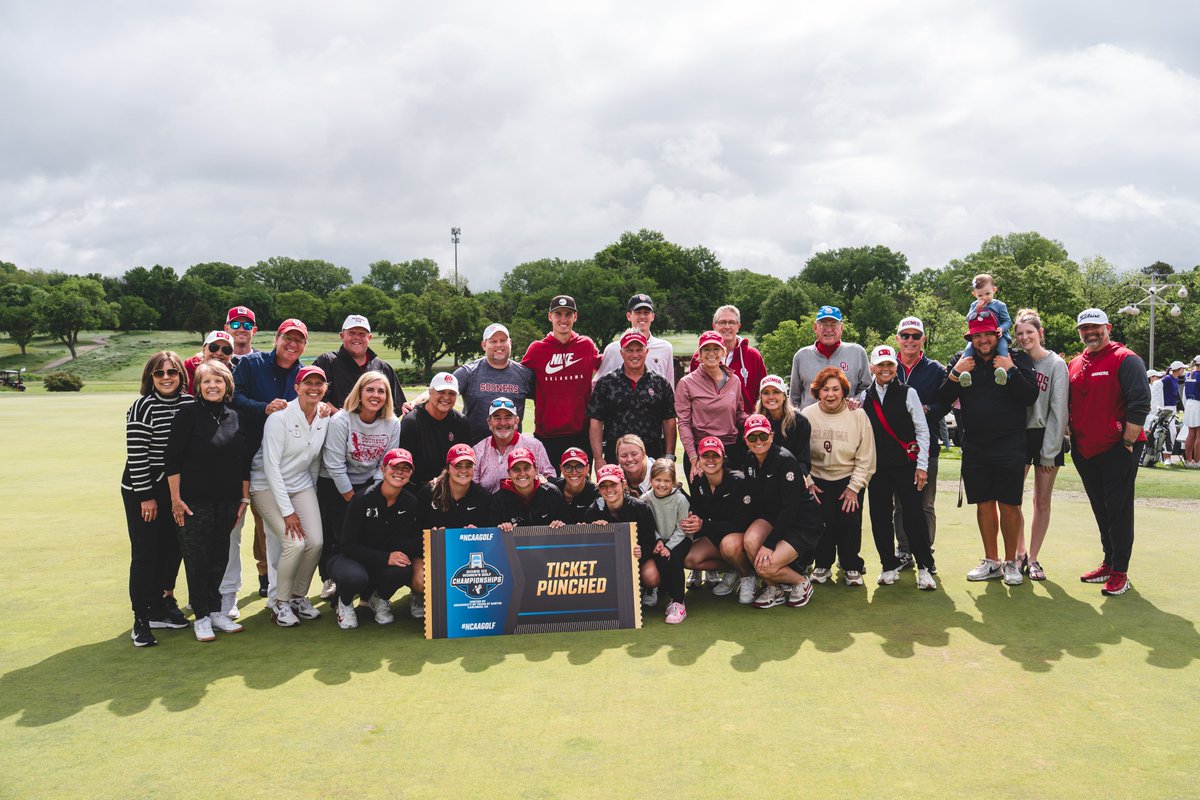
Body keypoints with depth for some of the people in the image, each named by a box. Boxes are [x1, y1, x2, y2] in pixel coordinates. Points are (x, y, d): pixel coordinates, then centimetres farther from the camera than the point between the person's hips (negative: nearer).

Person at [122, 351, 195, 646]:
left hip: (175, 489, 5)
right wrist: (146, 496, -15)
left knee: (173, 547, 10)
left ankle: (160, 605, 26)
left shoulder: (190, 403, 2)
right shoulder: (142, 407, -13)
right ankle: (141, 620, 6)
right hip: (142, 490, -5)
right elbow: (136, 454, -15)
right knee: (145, 552, -2)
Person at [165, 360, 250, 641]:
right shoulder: (188, 414, -8)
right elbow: (173, 459, -9)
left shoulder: (235, 417, 6)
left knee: (220, 556, 11)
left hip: (227, 501, 4)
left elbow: (245, 462, 11)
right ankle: (202, 617, 14)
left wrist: (245, 498, 9)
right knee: (197, 558, 2)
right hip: (195, 500, -4)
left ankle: (216, 611, 24)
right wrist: (175, 498, -11)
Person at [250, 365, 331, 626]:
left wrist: (312, 496, 12)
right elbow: (271, 465, -20)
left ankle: (299, 596, 15)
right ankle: (280, 603, 2)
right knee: (294, 544, -18)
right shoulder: (280, 417, -19)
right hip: (268, 485, -5)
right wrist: (287, 511, -21)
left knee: (316, 542, -8)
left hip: (302, 484, 5)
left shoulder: (325, 418, -2)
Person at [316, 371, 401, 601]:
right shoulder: (341, 420, -17)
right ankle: (330, 580, 21)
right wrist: (353, 501, -14)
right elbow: (335, 466, -17)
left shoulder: (392, 424, -5)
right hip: (334, 485, -3)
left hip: (369, 485, 3)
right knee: (338, 537, -5)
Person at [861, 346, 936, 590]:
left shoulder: (908, 393, 1)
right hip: (877, 467, 3)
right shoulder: (865, 398, 8)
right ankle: (889, 566, 16)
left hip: (905, 465, -3)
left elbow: (922, 430, 0)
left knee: (914, 515, -6)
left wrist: (922, 466, -5)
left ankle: (925, 567, 4)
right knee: (880, 517, 4)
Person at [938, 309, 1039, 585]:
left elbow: (1031, 397, -10)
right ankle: (991, 561, 20)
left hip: (1009, 446, -3)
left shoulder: (1018, 359, 0)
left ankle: (1010, 561, 15)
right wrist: (955, 374, -10)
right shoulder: (961, 361, 7)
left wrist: (1011, 371, -19)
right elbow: (943, 399, 4)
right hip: (974, 446, 3)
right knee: (984, 503, 9)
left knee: (1009, 504, 1)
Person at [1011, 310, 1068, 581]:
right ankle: (1019, 553, 16)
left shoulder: (1056, 364, -4)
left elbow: (1058, 410, -7)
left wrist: (1049, 452, -9)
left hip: (1046, 436, -2)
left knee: (1042, 502, 4)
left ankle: (1033, 558, 14)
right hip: (1018, 435, 2)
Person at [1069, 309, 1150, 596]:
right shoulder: (1075, 365, 12)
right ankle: (1108, 564, 26)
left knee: (1118, 511, -3)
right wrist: (1072, 437, 12)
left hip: (1117, 451, -7)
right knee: (1101, 510, 15)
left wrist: (1127, 443, -16)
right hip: (1085, 451, 7)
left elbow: (1139, 404, -16)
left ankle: (1120, 573, 5)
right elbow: (1067, 405, 20)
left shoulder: (1126, 360, -9)